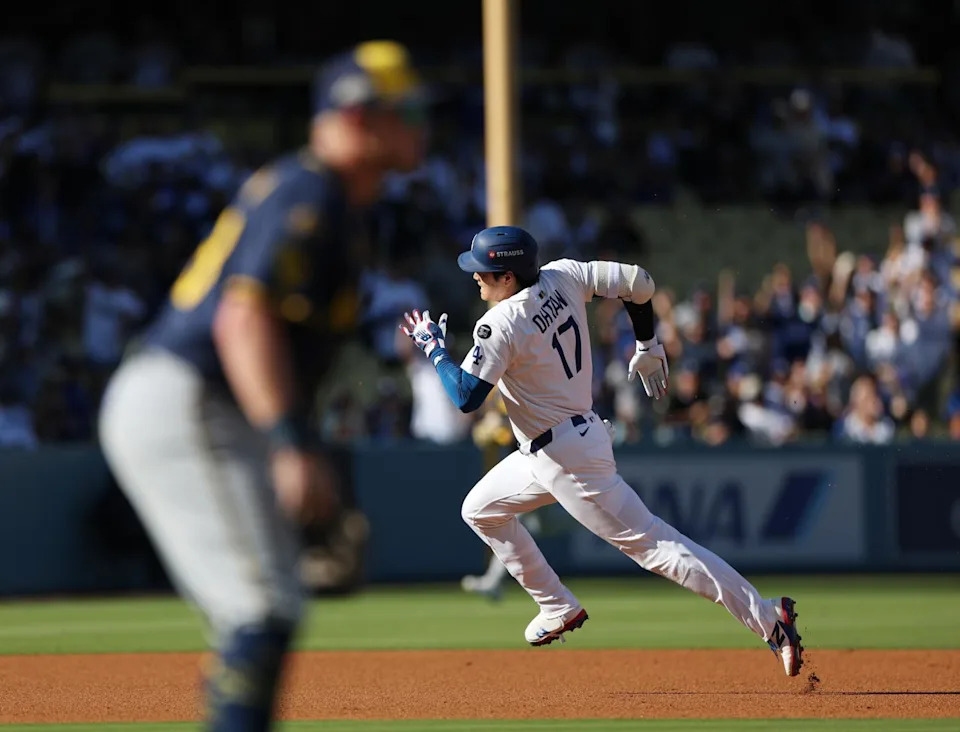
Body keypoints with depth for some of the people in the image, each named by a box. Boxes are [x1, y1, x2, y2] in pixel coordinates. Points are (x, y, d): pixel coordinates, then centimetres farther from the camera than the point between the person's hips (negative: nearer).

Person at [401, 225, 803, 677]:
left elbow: (465, 397, -23)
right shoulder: (564, 277, -1)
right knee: (480, 510, 23)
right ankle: (559, 608, 31)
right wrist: (647, 347, 15)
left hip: (565, 457, -10)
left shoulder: (499, 325, -22)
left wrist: (433, 349, -7)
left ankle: (768, 619, -12)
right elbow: (639, 283, 1)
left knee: (651, 544, -9)